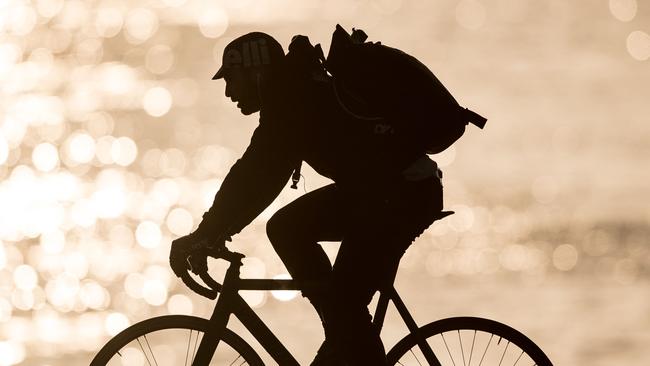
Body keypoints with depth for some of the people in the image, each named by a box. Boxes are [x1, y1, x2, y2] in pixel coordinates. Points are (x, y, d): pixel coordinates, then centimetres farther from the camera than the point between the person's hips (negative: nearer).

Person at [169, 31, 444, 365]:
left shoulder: (292, 99, -15)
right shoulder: (301, 93, 16)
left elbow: (258, 174, -22)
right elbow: (261, 173, 21)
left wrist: (204, 235, -20)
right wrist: (212, 230, 17)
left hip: (407, 191, -10)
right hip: (375, 188, 10)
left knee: (343, 301, -13)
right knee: (286, 228, 8)